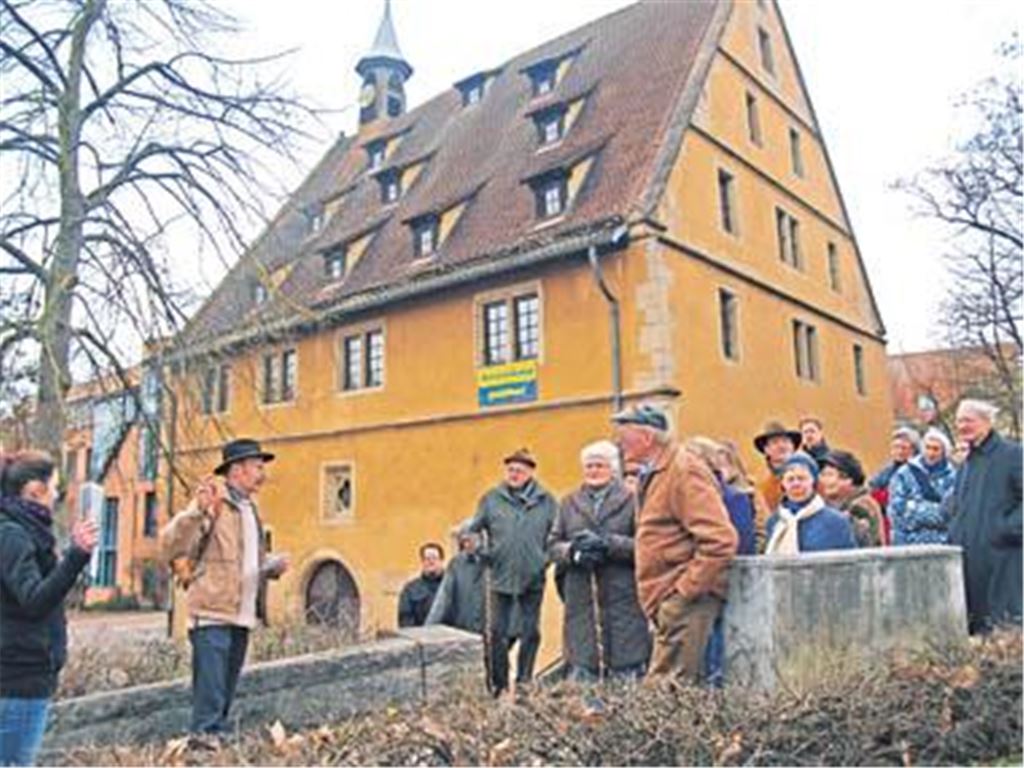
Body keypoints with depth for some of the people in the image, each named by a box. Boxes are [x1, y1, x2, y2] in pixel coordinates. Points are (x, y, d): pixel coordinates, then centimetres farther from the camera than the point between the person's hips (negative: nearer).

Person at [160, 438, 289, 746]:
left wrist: (273, 566, 8)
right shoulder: (212, 504, -8)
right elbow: (170, 546, -19)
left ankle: (217, 737, 26)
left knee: (226, 691, 15)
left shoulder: (250, 509, 19)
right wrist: (197, 510, -34)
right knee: (210, 691, -6)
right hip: (212, 615, -8)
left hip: (242, 617, 8)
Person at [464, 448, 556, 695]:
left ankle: (524, 684, 22)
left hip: (533, 579, 0)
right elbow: (473, 529, 10)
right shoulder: (491, 499, 4)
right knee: (498, 633, 4)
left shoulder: (546, 501, 2)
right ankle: (499, 686, 17)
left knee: (531, 633, 8)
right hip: (501, 577, 0)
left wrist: (549, 557, -8)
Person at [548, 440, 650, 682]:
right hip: (580, 598, 3)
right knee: (580, 672, 3)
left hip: (622, 600, -3)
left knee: (627, 675, 0)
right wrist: (573, 550, -8)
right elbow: (552, 546, 11)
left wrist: (608, 544, -16)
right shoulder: (570, 503, 15)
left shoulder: (631, 500, 2)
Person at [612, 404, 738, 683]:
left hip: (685, 599, -9)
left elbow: (719, 540, -20)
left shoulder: (684, 471, -13)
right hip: (667, 600, 9)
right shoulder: (654, 474, 17)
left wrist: (685, 588, -19)